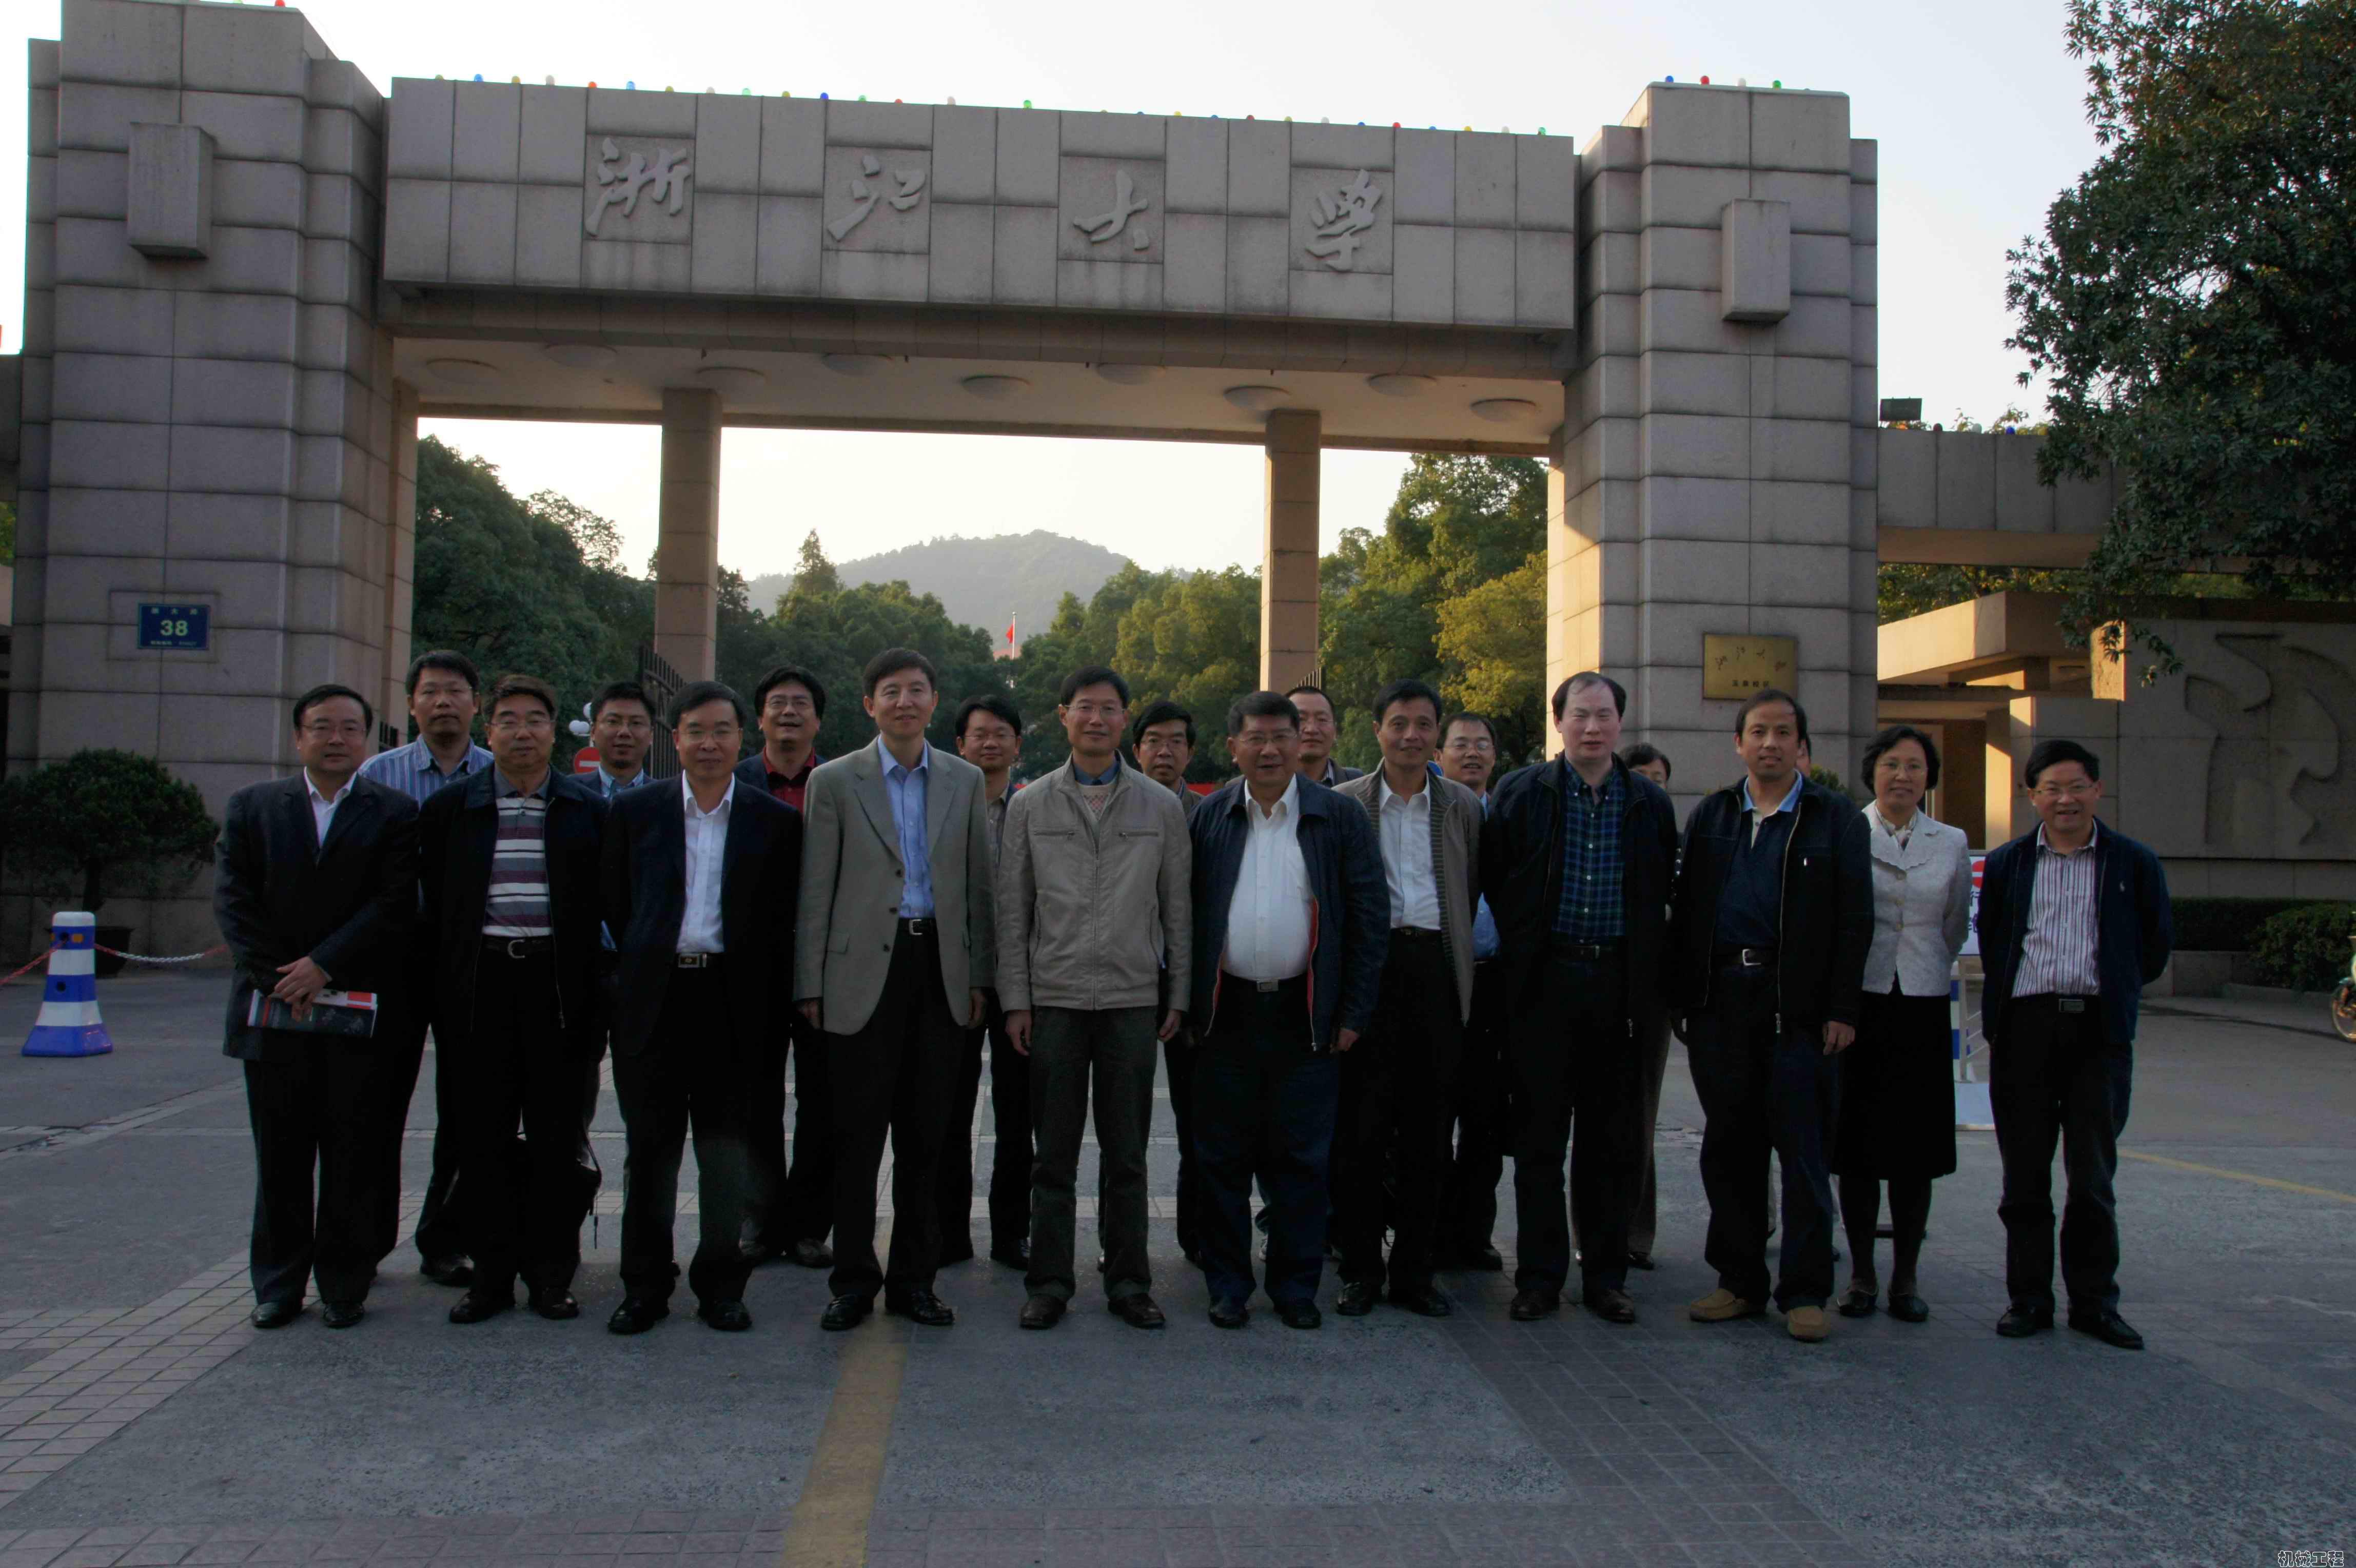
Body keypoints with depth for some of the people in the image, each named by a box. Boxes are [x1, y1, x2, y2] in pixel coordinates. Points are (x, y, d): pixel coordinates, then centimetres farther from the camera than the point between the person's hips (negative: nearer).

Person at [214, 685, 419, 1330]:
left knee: (354, 1155, 2)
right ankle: (278, 1284, 19)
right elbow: (232, 898, 2)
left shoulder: (395, 813, 3)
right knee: (280, 1156, 8)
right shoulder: (252, 806, 10)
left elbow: (394, 906, -6)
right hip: (274, 1010, 2)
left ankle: (344, 1283, 13)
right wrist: (278, 977, -9)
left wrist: (324, 965, -15)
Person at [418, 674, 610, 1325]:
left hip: (556, 982, -1)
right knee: (483, 1136, 5)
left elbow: (607, 904, 6)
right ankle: (492, 1273, 15)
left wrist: (596, 989, -2)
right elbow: (434, 905, 8)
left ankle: (551, 1274, 13)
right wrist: (441, 992, 2)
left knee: (557, 1134, 3)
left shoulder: (588, 810, 6)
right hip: (480, 982, 1)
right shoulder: (450, 808, 8)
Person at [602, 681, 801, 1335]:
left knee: (726, 1150, 6)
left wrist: (762, 985, -2)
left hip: (731, 1002, -1)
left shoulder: (776, 821, 4)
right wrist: (637, 967, 4)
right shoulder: (635, 811, 7)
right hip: (654, 997, 1)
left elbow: (785, 920, 4)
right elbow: (615, 906, 10)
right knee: (651, 1147, 6)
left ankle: (720, 1286, 18)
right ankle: (644, 1287, 17)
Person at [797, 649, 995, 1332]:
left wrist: (980, 975, 7)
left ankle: (914, 1278, 19)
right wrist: (811, 985, -2)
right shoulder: (835, 781, 2)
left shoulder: (965, 781, 10)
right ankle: (854, 1280, 14)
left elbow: (977, 885, 11)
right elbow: (816, 892, 1)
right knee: (858, 1134, 2)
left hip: (938, 967, 2)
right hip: (864, 969, -2)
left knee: (925, 1134, 8)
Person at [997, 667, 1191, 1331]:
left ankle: (1129, 1283, 16)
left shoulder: (1162, 806, 7)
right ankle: (1049, 1283, 14)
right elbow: (1012, 910, 6)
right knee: (1054, 1154, 5)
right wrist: (1015, 999, 0)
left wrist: (1178, 995, 5)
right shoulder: (1030, 805, 6)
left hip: (1133, 1001, 0)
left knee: (1127, 1153, 6)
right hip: (1053, 1000, 0)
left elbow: (1177, 909, 9)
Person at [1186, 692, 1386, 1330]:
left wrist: (1354, 1013, -2)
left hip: (1305, 1012, -1)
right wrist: (1186, 1002, 1)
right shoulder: (1208, 818, 5)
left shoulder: (1340, 817, 1)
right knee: (1223, 1157, 7)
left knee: (1301, 1158, 6)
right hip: (1227, 1010, 1)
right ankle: (1228, 1284, 19)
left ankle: (1296, 1286, 18)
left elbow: (1371, 917, 1)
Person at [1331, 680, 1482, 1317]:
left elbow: (1474, 892, 13)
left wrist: (1458, 955, 5)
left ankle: (1414, 1270, 16)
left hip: (1436, 971, 2)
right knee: (1362, 1126, 1)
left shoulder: (1463, 806, 11)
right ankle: (1361, 1269, 12)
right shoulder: (1344, 804, 5)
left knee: (1429, 1131, 6)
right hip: (1369, 969, -2)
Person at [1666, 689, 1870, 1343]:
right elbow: (1686, 910, 12)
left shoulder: (1836, 818, 4)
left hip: (1798, 1006, -3)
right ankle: (1740, 1281, 20)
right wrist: (1680, 997, 5)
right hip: (1721, 1000, 3)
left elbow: (1855, 919, 0)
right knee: (1729, 1147, 9)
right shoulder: (1711, 815, 13)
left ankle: (1805, 1292, 9)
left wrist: (1841, 1010, -7)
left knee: (1803, 1150, -1)